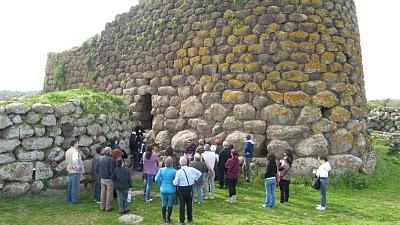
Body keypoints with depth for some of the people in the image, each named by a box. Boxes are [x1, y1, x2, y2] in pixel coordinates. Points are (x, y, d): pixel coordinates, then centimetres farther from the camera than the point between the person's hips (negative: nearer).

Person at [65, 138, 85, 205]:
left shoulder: (67, 151, 11)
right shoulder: (75, 151, -19)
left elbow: (66, 161, 17)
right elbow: (75, 161, -31)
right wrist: (77, 167, -20)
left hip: (69, 170, 10)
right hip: (75, 172, -10)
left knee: (70, 185, 18)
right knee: (75, 186, -3)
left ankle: (69, 199, 28)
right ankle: (74, 200, 2)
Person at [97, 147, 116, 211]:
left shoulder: (101, 159, 2)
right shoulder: (111, 159, -18)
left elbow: (97, 170, 7)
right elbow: (112, 170, -22)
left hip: (102, 179, 6)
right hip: (109, 179, -6)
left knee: (103, 193, 16)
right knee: (109, 193, 5)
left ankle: (102, 207, 24)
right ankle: (108, 207, 12)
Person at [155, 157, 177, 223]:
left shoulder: (161, 170, -8)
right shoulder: (174, 171, -15)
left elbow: (157, 179, -3)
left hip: (163, 189, 2)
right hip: (171, 189, -2)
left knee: (163, 204, 15)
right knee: (170, 204, 10)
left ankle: (164, 218, 23)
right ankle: (168, 219, 19)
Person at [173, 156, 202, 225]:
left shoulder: (179, 172, -18)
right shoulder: (191, 169, -8)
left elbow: (175, 183, -15)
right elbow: (199, 173, 4)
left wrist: (173, 181, 6)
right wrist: (195, 179, 13)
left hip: (181, 189, -3)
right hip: (190, 188, 3)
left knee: (182, 205, 6)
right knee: (189, 204, 16)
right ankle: (190, 219, 27)